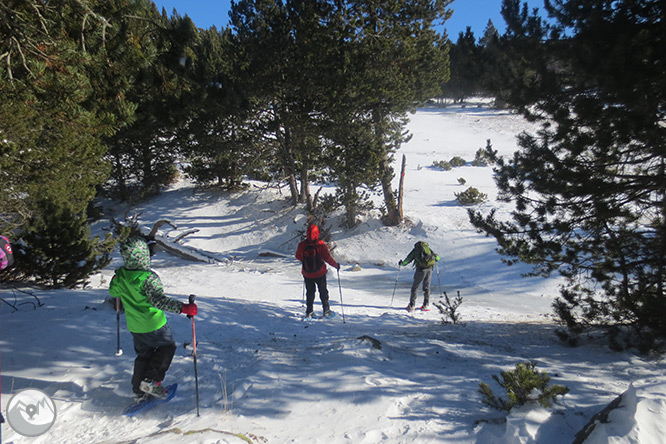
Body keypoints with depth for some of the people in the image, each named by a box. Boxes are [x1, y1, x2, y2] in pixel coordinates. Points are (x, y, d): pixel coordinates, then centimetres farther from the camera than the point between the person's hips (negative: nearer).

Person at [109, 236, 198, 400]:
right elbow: (158, 300, -38)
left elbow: (113, 292, 14)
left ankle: (140, 390, 29)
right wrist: (183, 308, -42)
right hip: (153, 325, -7)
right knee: (168, 346, 16)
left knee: (144, 355, 22)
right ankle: (151, 381, 8)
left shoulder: (120, 276, -6)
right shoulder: (148, 277, -28)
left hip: (134, 327, 7)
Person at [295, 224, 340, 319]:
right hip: (320, 273, -2)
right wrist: (336, 265, 0)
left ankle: (309, 312, 17)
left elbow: (298, 257, 4)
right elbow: (327, 258, -15)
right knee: (323, 292, 17)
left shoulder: (302, 245, -11)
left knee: (310, 292, 18)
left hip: (307, 274, 2)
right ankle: (326, 310, 22)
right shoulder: (321, 245, -19)